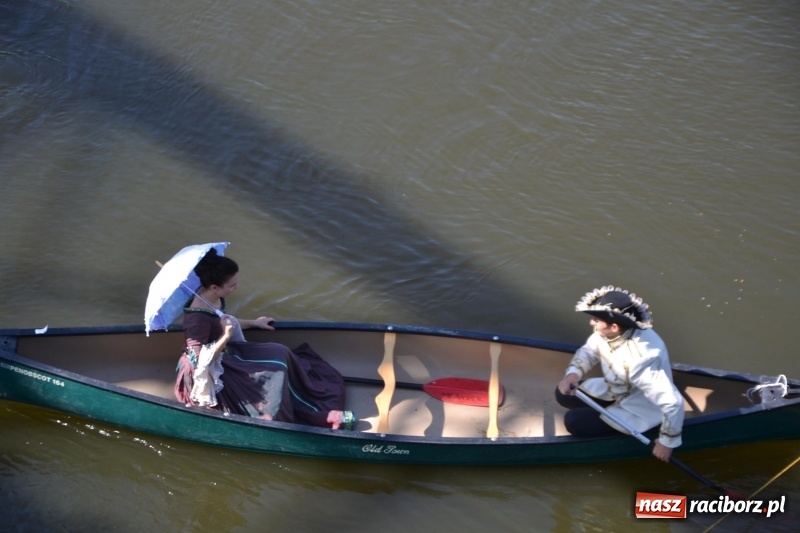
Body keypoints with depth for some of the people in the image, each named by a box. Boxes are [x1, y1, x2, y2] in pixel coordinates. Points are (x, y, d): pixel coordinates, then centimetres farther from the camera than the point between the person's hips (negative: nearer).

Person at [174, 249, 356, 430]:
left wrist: (254, 323, 21)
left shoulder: (213, 298, -5)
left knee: (279, 355, -1)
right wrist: (226, 337, -37)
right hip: (209, 376, -9)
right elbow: (199, 362, -28)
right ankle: (319, 417, -3)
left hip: (224, 355, 9)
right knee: (274, 370, -14)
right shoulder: (197, 317, -32)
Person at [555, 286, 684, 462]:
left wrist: (667, 442, -26)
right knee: (564, 394, 3)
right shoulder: (607, 333, -19)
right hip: (616, 389, 8)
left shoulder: (641, 360, -42)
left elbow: (673, 402, -39)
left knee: (574, 421, -13)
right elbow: (588, 351, 1)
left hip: (638, 409, -8)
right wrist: (572, 374, -21)